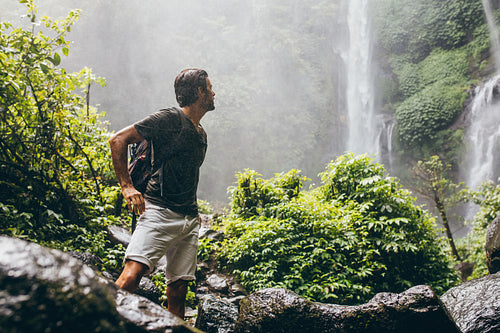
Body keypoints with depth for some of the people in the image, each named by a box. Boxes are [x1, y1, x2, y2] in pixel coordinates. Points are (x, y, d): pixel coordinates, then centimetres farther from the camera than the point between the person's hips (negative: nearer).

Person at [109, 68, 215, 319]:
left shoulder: (202, 135, 21)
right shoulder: (169, 119, -3)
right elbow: (118, 140, -7)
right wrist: (127, 186, -13)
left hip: (190, 220, 7)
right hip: (160, 211, -7)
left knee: (179, 287, 5)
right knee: (132, 273, -22)